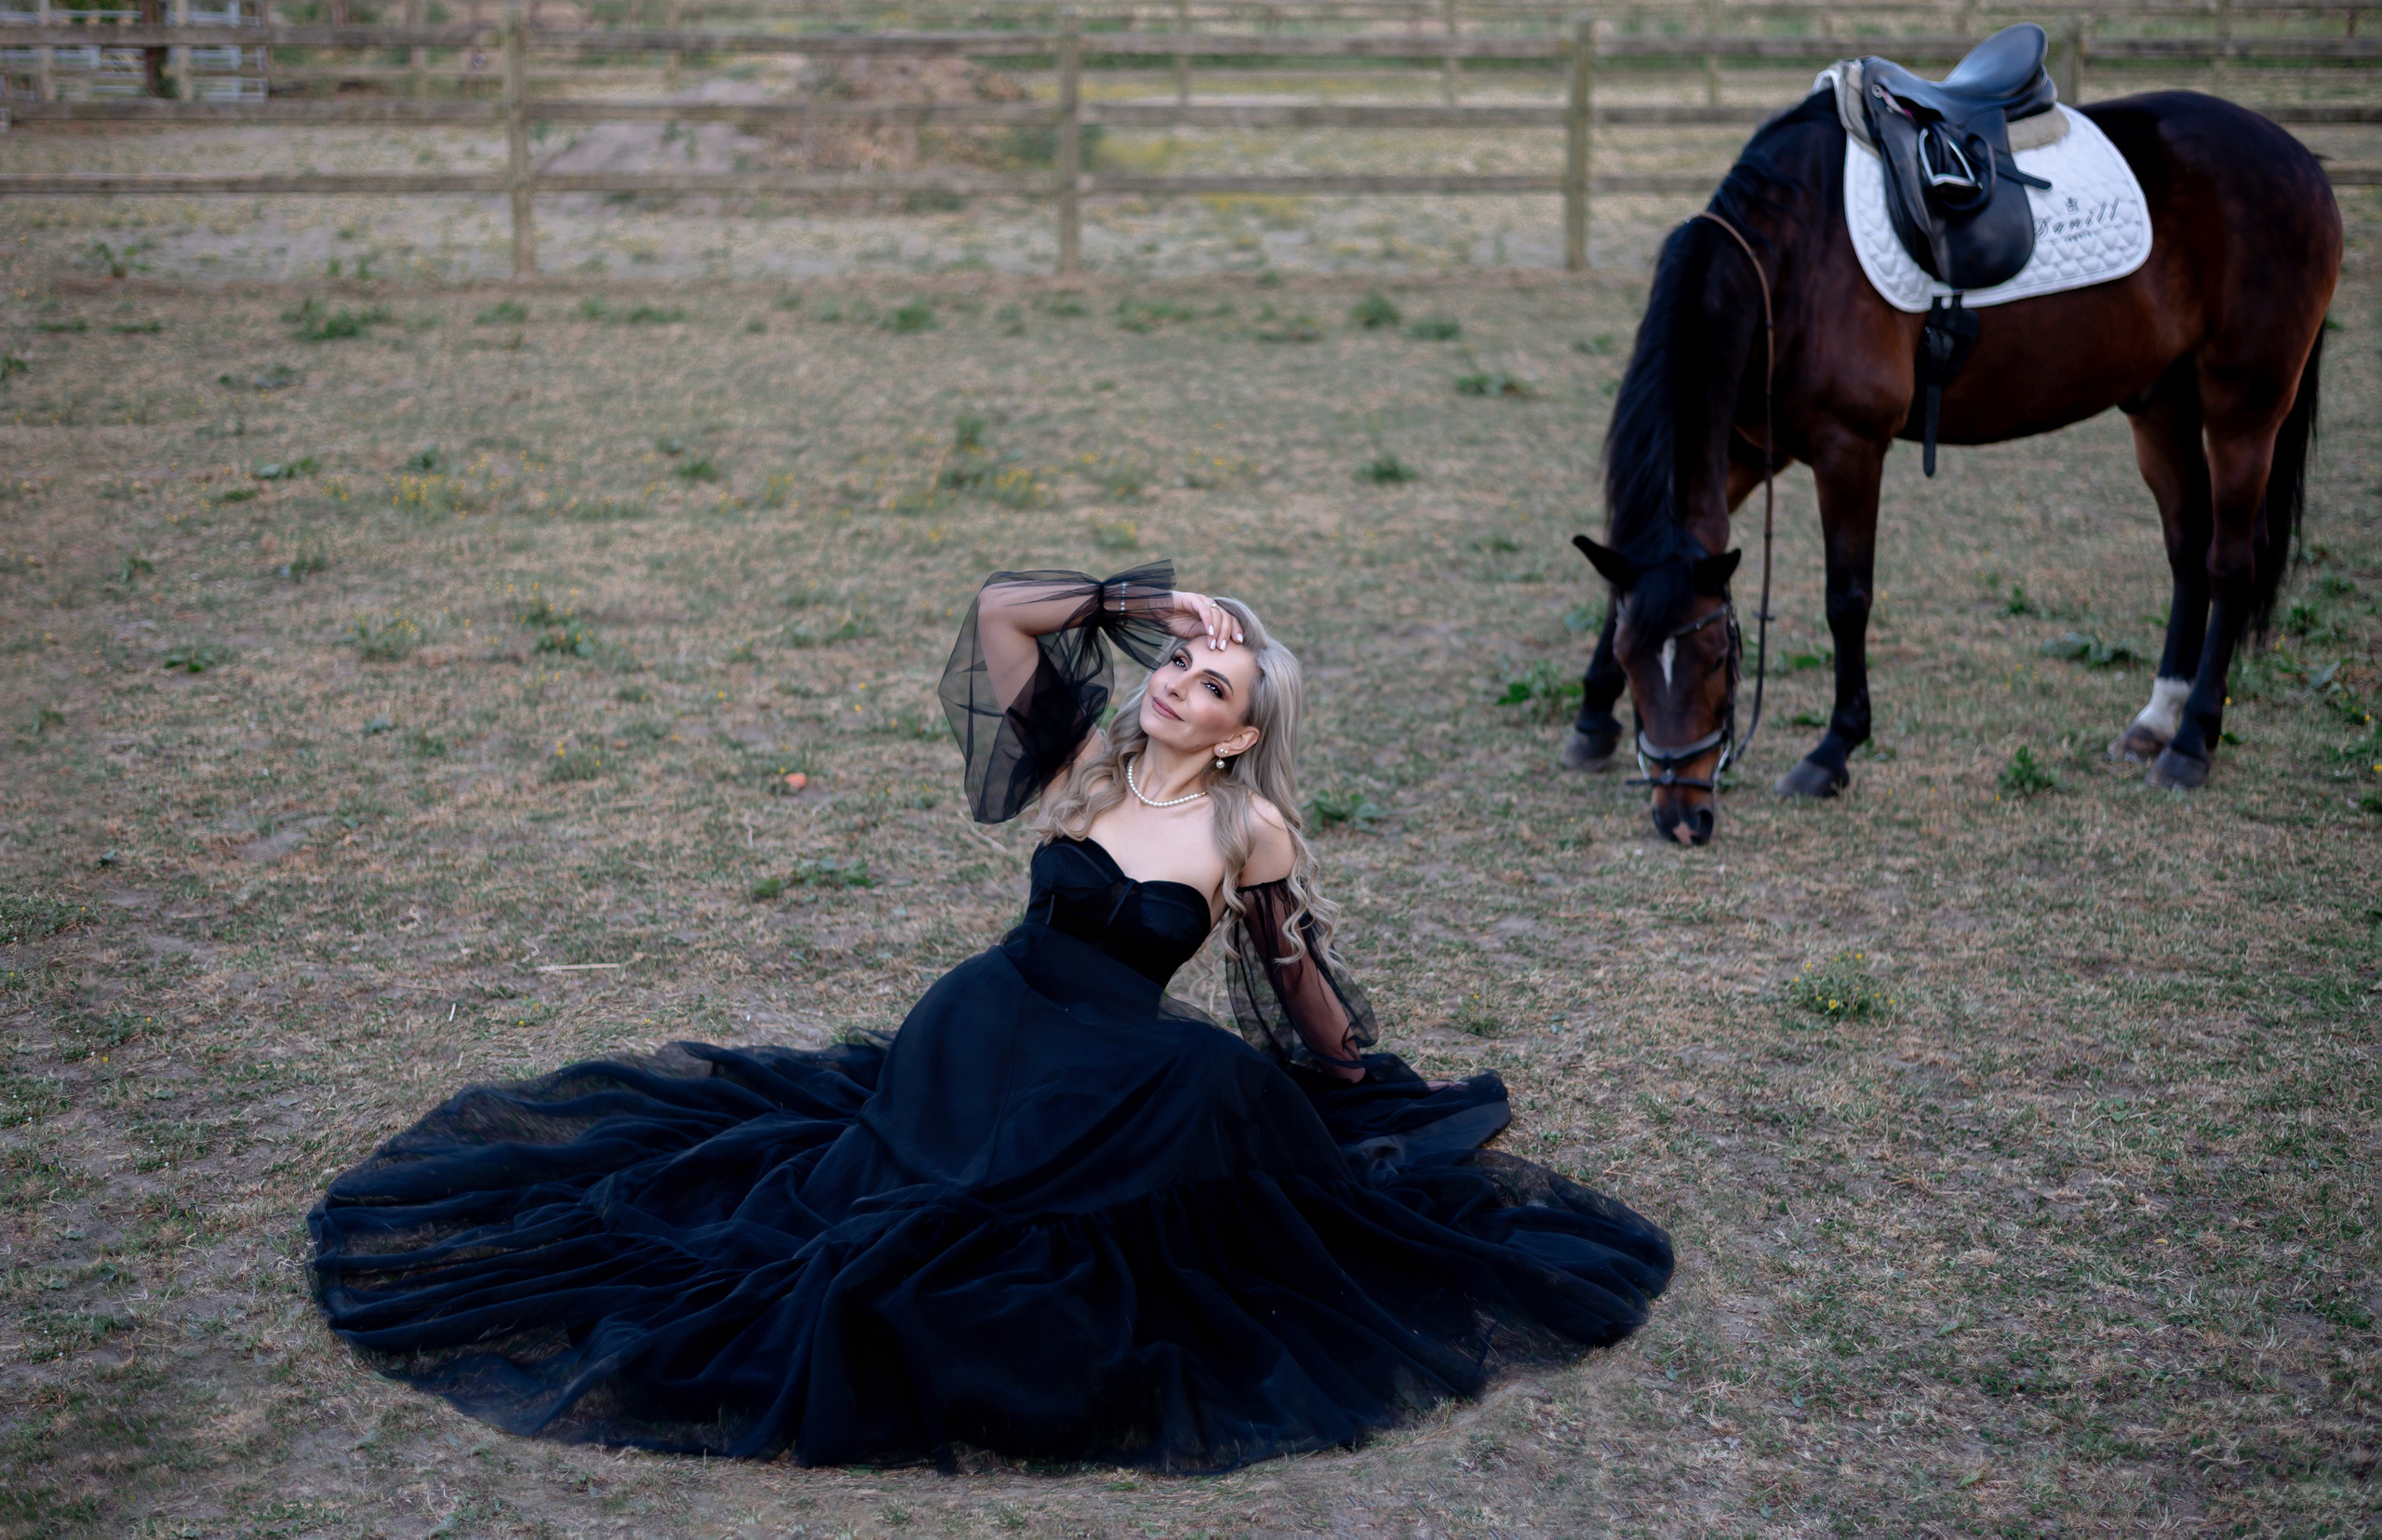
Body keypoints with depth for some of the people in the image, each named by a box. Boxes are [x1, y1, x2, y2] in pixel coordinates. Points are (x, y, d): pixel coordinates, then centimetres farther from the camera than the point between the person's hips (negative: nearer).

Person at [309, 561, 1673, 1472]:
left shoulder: (1249, 829, -5)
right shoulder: (1086, 763, 2)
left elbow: (1295, 971, 7)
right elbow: (1001, 608, -3)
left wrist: (1357, 1080, 14)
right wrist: (1149, 599, -2)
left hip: (1119, 1075, -1)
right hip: (986, 1027, 1)